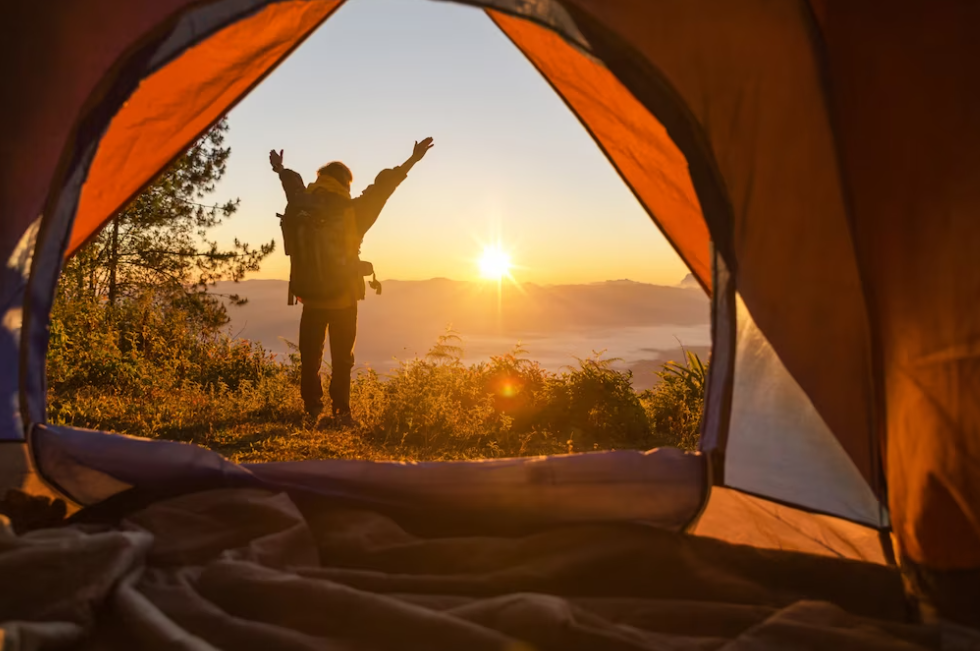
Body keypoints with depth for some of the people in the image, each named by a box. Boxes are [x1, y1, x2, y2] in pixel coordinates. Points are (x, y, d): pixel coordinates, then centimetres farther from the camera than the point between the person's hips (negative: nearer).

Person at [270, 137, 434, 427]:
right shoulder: (351, 213, -11)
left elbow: (294, 187, 19)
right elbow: (382, 186, -4)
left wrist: (280, 170, 40)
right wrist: (412, 160, 5)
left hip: (311, 299, 2)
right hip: (344, 300, -2)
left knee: (309, 358, 11)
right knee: (342, 360, 8)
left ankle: (312, 408, 14)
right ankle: (341, 411, 10)